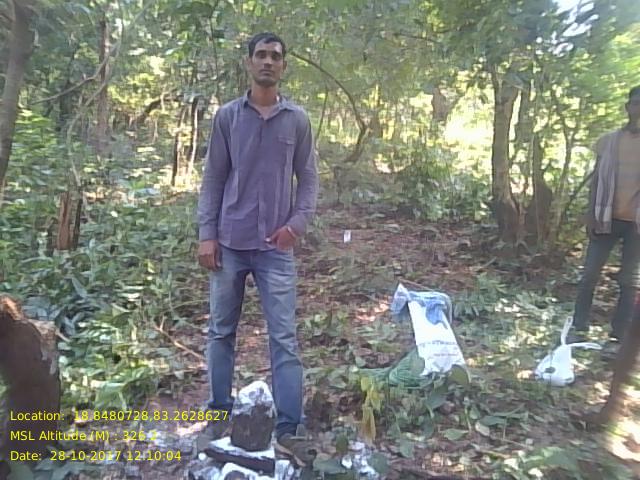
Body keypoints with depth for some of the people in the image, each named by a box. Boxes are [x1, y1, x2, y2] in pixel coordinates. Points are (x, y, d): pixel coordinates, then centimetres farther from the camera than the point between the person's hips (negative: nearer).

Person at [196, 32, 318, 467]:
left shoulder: (297, 120, 5)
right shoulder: (227, 116, 5)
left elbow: (308, 179, 6)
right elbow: (213, 179, 5)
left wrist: (298, 223, -10)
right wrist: (207, 233, -3)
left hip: (276, 248, -1)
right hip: (230, 243, 1)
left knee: (285, 338, -1)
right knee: (222, 332, 11)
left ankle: (289, 430, 9)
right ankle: (220, 414, 28)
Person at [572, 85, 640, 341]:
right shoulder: (608, 141, 5)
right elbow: (596, 179, 7)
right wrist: (590, 215, -1)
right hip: (607, 217, 1)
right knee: (590, 274, 1)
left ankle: (619, 335, 13)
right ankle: (579, 328, 10)